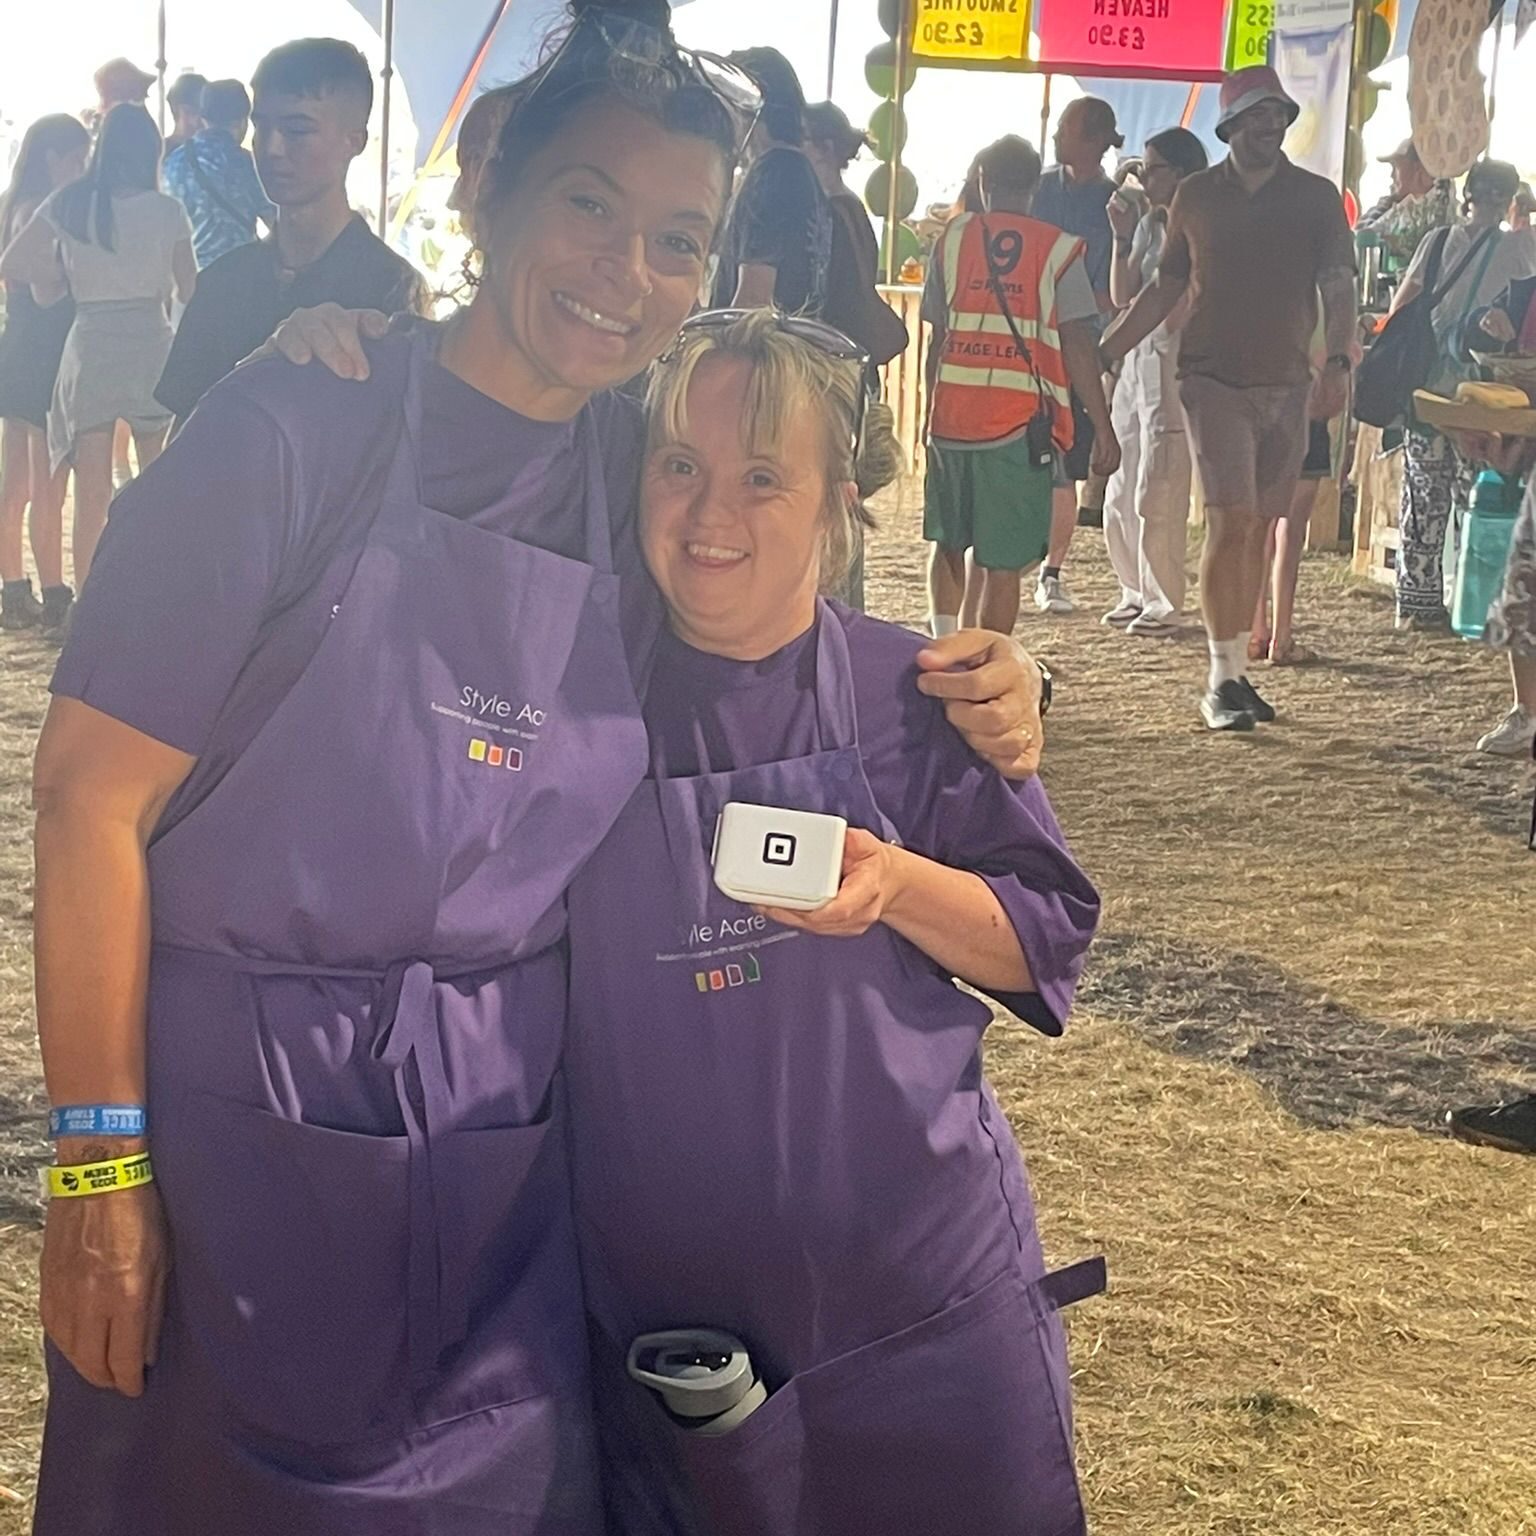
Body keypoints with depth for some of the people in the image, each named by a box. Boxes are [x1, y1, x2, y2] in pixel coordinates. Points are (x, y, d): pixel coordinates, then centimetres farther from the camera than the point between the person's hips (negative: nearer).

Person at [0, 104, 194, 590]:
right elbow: (188, 288, 3)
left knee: (91, 492, 4)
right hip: (152, 343, -1)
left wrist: (64, 267, 12)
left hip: (90, 345, 1)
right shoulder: (166, 210, -5)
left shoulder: (69, 205, -1)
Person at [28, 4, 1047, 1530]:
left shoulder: (651, 485, 3)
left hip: (511, 1157, 4)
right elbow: (92, 792, -12)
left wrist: (961, 713, -3)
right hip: (240, 1124, -4)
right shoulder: (299, 431, -12)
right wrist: (100, 1166, -13)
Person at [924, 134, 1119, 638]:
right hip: (1019, 424, -2)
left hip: (952, 416, 2)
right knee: (1002, 562, 1)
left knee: (948, 543, 20)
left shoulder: (954, 238, 7)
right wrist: (1103, 427, -1)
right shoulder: (1058, 249, 1)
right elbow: (1079, 345, -4)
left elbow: (938, 337, 8)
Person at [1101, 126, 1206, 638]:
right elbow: (1123, 296, 11)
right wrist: (1123, 237, 3)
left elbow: (1178, 310, -17)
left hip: (1174, 367, -8)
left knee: (1157, 495, -6)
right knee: (1120, 494, 11)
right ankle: (1137, 591, 24)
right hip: (1136, 362, 8)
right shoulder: (1150, 225, 14)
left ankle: (1164, 604, 5)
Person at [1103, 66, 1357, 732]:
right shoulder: (1196, 196, 7)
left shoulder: (1317, 197, 6)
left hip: (1285, 383, 2)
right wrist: (1100, 354, 7)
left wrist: (1337, 363, -17)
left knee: (1256, 528, 5)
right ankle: (1220, 682, -8)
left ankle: (1238, 672, 14)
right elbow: (1165, 289, 14)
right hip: (1213, 378, -2)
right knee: (1231, 522, -12)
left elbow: (1339, 289, 0)